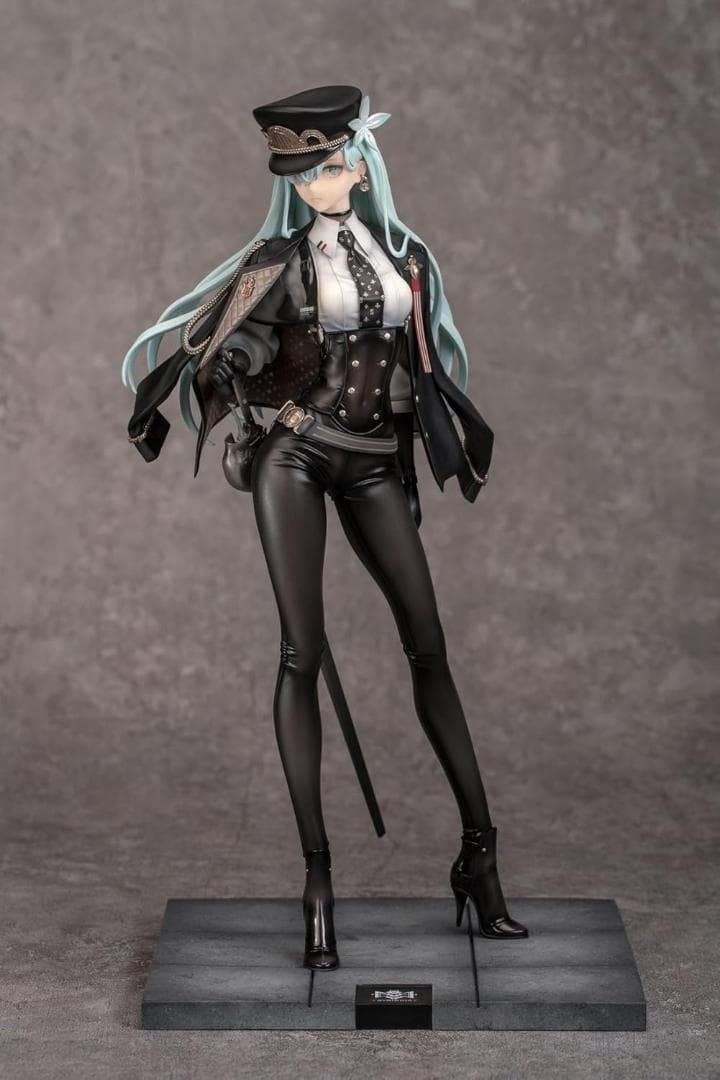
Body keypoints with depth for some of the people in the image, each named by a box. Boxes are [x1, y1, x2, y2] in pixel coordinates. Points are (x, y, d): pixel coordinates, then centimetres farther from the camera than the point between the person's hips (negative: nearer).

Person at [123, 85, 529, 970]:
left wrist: (462, 441, 18)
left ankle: (480, 853, 9)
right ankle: (317, 877, -3)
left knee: (429, 649, 0)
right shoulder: (281, 259, 1)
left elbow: (426, 367, 18)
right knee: (302, 654, -7)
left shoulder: (406, 258, 11)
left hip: (375, 468, 3)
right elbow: (222, 360, -2)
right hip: (295, 459, -3)